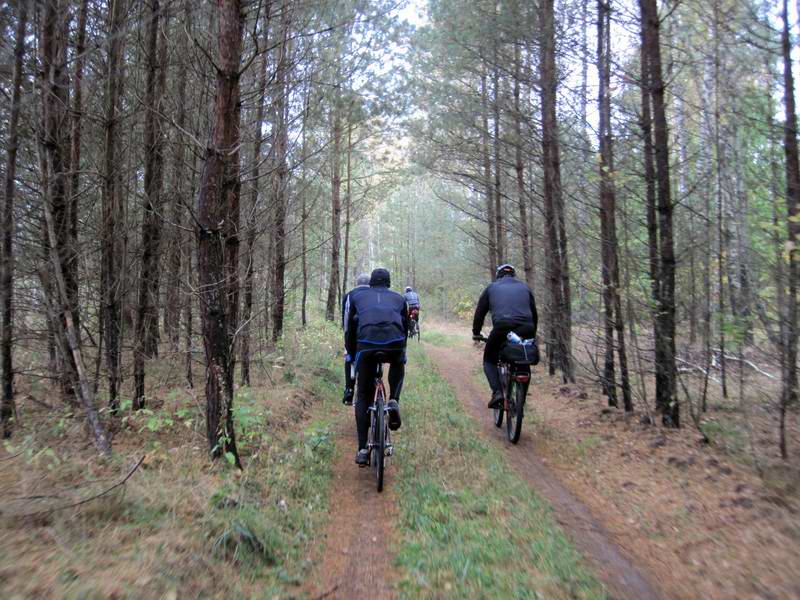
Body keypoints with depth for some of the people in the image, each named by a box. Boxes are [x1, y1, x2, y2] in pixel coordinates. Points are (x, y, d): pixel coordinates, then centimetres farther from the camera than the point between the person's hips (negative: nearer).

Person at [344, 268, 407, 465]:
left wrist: (352, 355, 41)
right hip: (395, 343, 1)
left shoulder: (357, 297, 29)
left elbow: (350, 329, 29)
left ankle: (362, 449, 11)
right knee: (398, 366, 37)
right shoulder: (398, 298, 30)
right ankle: (393, 401, 13)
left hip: (366, 344, 0)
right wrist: (402, 353, 49)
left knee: (363, 396, 15)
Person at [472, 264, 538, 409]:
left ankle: (497, 392, -2)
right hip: (525, 330, 3)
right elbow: (534, 314, 29)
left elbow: (480, 312, 21)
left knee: (489, 360, 19)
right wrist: (532, 335, 39)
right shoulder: (524, 287, 27)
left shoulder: (492, 287, 21)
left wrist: (476, 333, 33)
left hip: (502, 329, -2)